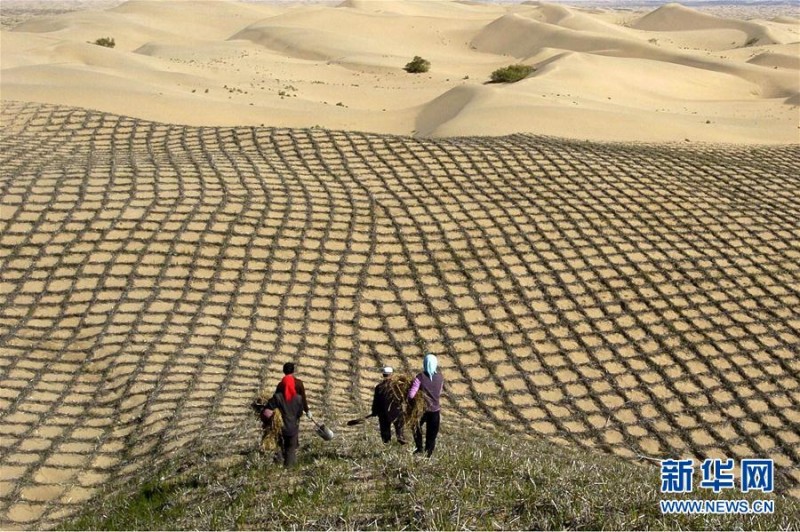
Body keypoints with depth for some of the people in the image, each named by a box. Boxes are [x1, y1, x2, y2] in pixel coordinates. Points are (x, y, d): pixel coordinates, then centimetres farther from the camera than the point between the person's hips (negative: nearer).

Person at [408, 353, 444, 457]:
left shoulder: (420, 377, -17)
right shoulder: (440, 378, -5)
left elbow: (411, 395, -22)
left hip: (422, 408, -2)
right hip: (435, 409, 2)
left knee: (417, 427, 25)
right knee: (432, 434, 14)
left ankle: (419, 447, 17)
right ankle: (429, 452, 15)